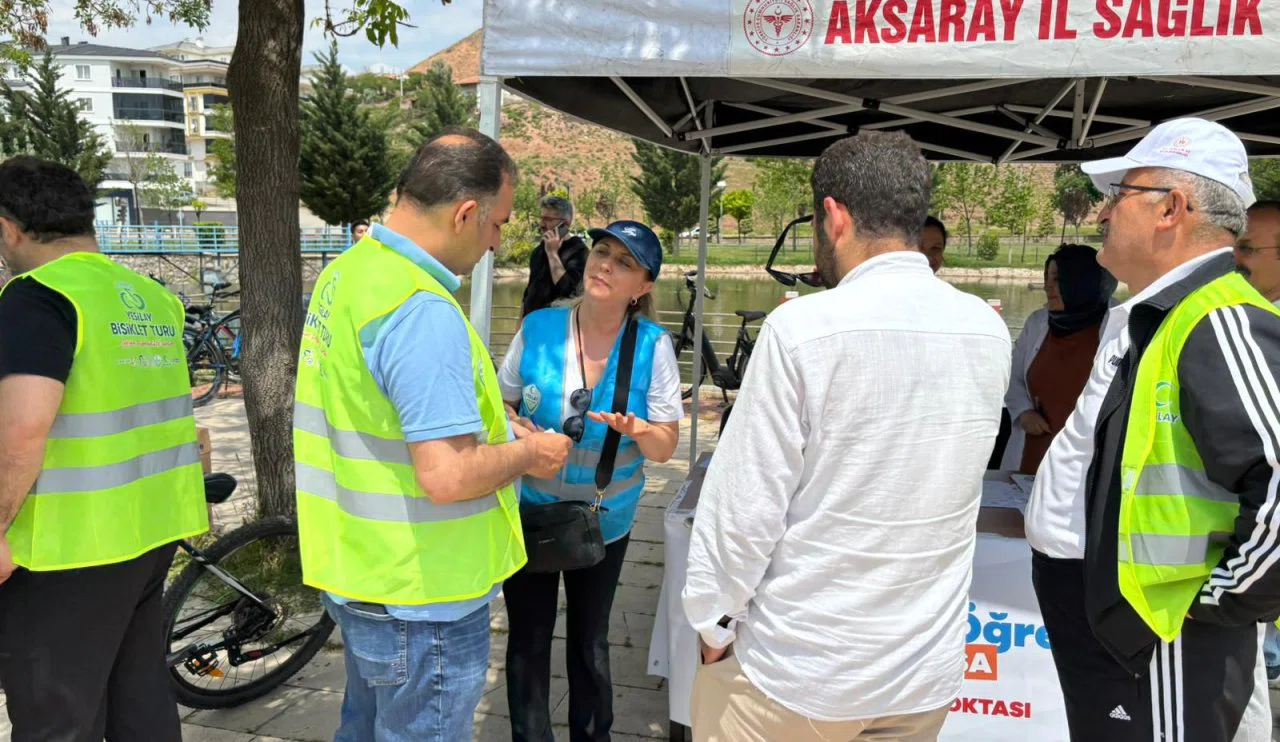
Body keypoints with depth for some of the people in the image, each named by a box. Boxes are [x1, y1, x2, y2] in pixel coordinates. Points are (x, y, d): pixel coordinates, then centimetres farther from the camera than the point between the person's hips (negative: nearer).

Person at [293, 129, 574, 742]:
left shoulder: (343, 274, 4)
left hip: (357, 572, 9)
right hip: (420, 598, -9)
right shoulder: (422, 310, -27)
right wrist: (529, 454, -13)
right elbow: (448, 477, -31)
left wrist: (490, 423, 12)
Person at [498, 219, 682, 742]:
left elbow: (665, 447, -10)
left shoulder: (653, 346, -14)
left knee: (590, 643, 19)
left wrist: (635, 429, -31)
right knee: (528, 641, 10)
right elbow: (502, 403, 2)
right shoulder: (537, 328, -12)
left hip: (605, 519, 0)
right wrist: (515, 428, -20)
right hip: (530, 511, 0)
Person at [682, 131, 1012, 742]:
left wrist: (713, 622, -1)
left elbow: (745, 502, -16)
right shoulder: (990, 333, -2)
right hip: (928, 669, 5)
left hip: (797, 668, -5)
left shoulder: (802, 328, -19)